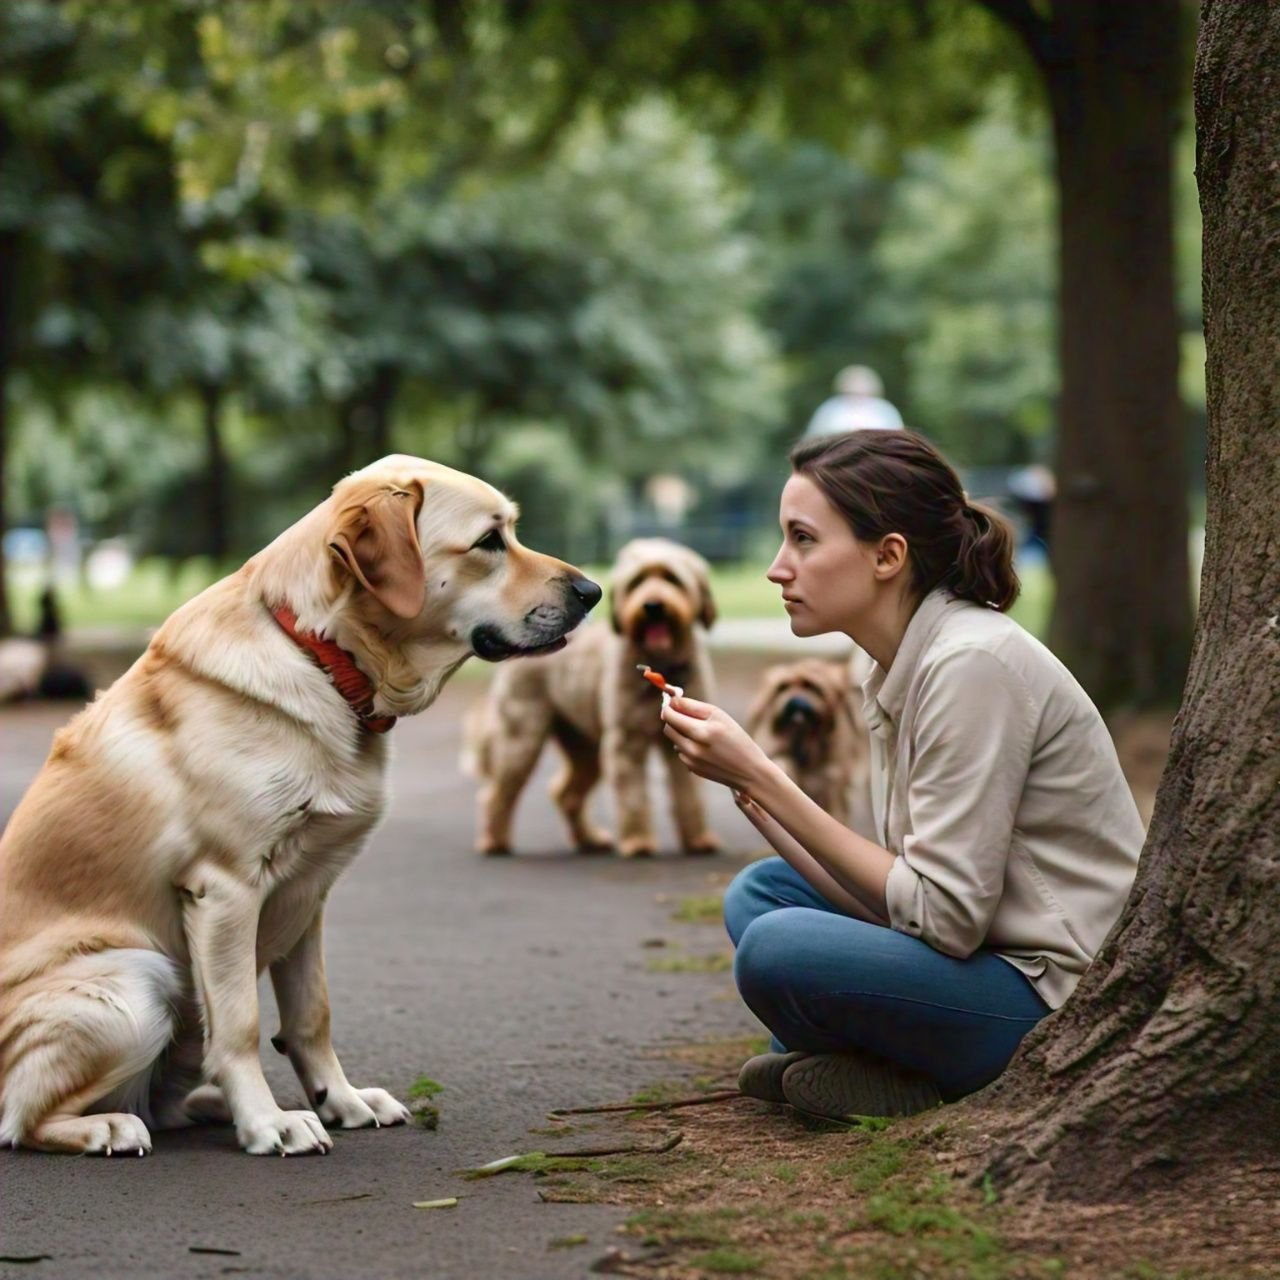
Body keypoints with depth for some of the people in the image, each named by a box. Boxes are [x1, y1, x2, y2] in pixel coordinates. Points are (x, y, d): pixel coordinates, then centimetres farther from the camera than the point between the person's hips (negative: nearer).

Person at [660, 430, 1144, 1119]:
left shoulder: (974, 663, -18)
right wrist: (751, 789, -1)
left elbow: (944, 914, -21)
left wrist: (762, 777, -17)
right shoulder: (900, 672, 9)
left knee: (778, 948, -23)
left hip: (1068, 1002, -10)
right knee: (759, 894, 13)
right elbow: (890, 899, 8)